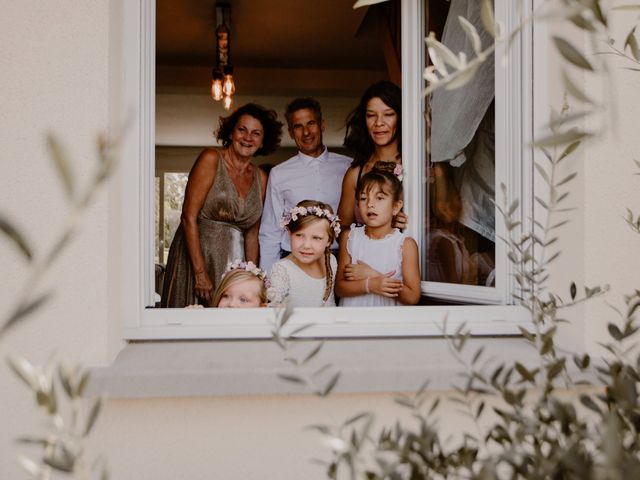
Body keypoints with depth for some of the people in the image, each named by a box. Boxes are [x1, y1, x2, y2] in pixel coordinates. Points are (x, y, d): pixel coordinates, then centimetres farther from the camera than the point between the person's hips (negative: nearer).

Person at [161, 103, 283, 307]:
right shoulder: (211, 159, -5)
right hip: (196, 256, -4)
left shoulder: (260, 178, 10)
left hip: (234, 263, 5)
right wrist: (200, 273, -18)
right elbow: (189, 217, -12)